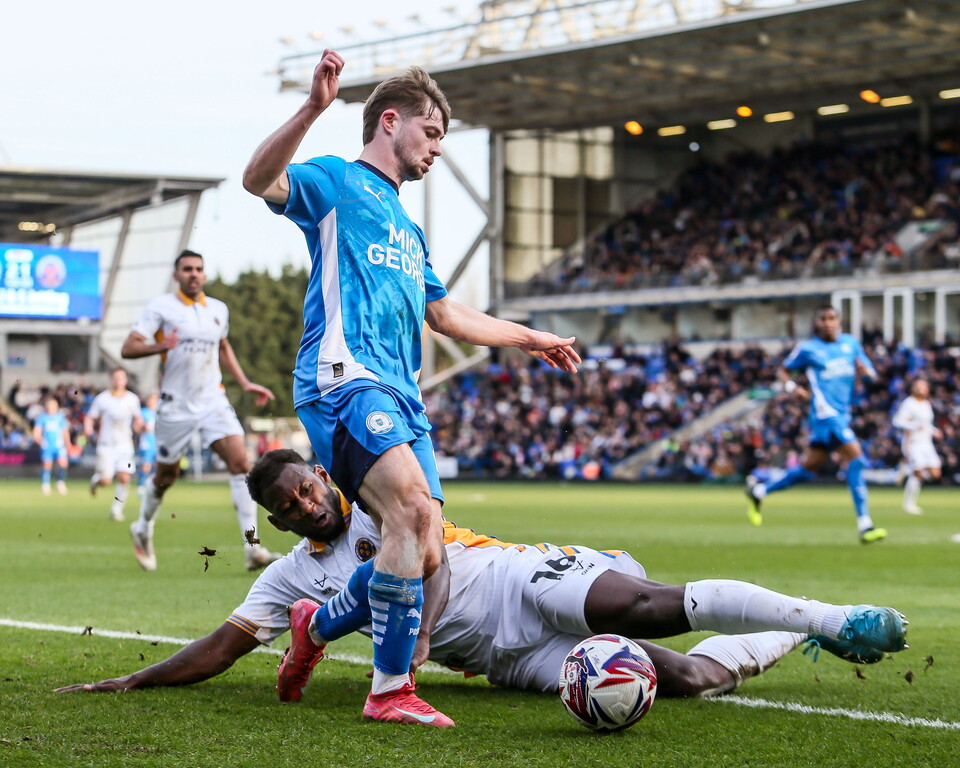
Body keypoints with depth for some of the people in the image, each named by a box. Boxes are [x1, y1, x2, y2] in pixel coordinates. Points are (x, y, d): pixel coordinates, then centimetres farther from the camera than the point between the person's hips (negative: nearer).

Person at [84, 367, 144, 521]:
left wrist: (139, 425, -5)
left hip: (125, 444, 2)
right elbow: (90, 417, 5)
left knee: (124, 478, -11)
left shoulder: (132, 399, 6)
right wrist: (88, 429, -15)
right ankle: (96, 478, 27)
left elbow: (137, 419, 17)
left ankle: (117, 509, 3)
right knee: (106, 481, -10)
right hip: (106, 444, -2)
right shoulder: (102, 399, -1)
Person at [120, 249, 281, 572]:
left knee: (241, 463, -15)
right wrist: (160, 346, -30)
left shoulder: (219, 309, 10)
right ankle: (143, 529, 40)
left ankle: (253, 548, -18)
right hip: (176, 406, -3)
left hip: (213, 400, 3)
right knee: (166, 475, 9)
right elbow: (128, 348, -11)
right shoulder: (161, 307, -5)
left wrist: (245, 383, 20)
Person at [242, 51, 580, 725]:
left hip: (402, 395, 9)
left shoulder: (409, 230, 32)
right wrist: (313, 110, -29)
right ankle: (391, 690, -23)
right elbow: (259, 180, -14)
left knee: (425, 557, -2)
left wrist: (528, 338, 48)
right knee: (414, 510, -28)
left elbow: (445, 314, 42)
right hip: (345, 378, -9)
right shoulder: (335, 183, 7)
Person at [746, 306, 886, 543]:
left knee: (809, 467, 14)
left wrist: (865, 370, -6)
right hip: (825, 411, -7)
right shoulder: (807, 349, 0)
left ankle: (759, 491, 31)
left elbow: (870, 373, 18)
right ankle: (864, 526, -20)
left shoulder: (850, 343, 13)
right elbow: (783, 370, 12)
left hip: (842, 415, 7)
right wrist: (791, 387, -8)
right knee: (856, 459, -20)